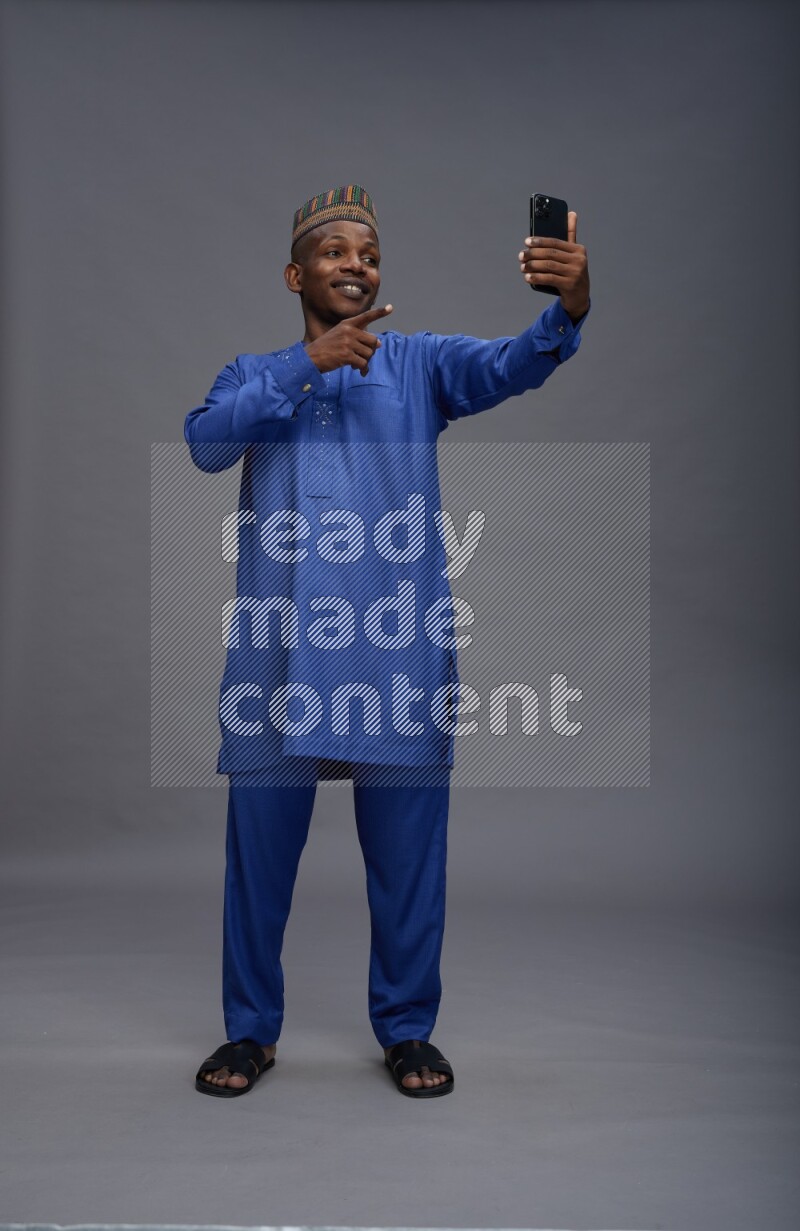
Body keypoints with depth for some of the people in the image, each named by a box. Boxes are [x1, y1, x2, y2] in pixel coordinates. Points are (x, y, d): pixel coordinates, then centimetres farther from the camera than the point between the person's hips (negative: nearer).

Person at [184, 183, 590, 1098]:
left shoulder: (420, 363, 11)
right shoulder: (253, 375, 14)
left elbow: (510, 365, -9)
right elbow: (205, 441, -6)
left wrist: (567, 311, -30)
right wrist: (307, 364, -14)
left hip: (400, 651, 0)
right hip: (276, 651, 1)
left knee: (407, 851, 7)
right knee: (259, 846, 9)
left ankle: (407, 1030, 27)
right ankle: (251, 1030, 28)